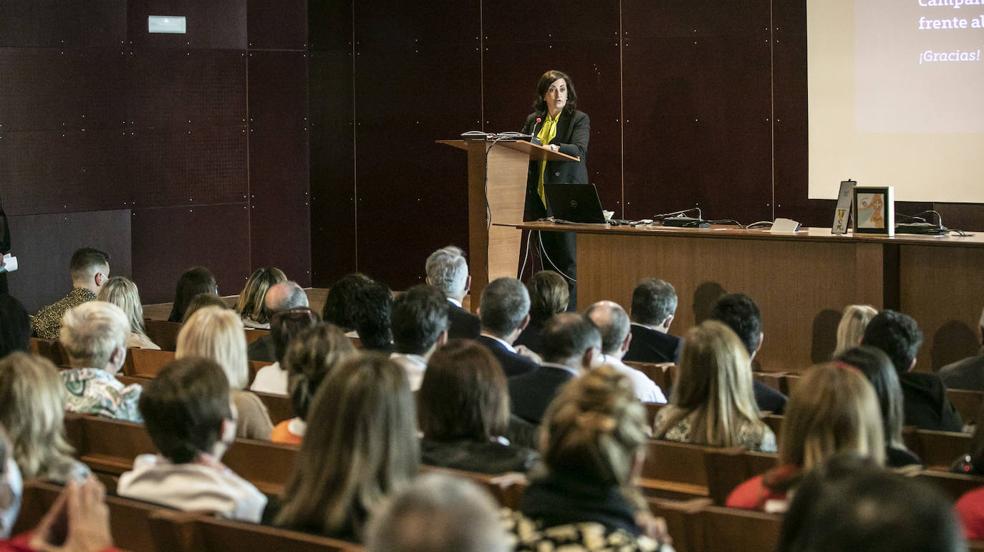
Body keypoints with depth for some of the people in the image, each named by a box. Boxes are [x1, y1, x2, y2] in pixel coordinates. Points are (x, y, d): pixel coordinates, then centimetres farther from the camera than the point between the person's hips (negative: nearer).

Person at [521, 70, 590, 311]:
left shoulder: (579, 119, 0)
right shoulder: (533, 120, 15)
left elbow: (579, 150, -15)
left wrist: (556, 148, -33)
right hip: (539, 196, 5)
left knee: (568, 255, -7)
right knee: (545, 255, 6)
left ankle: (569, 311, -5)